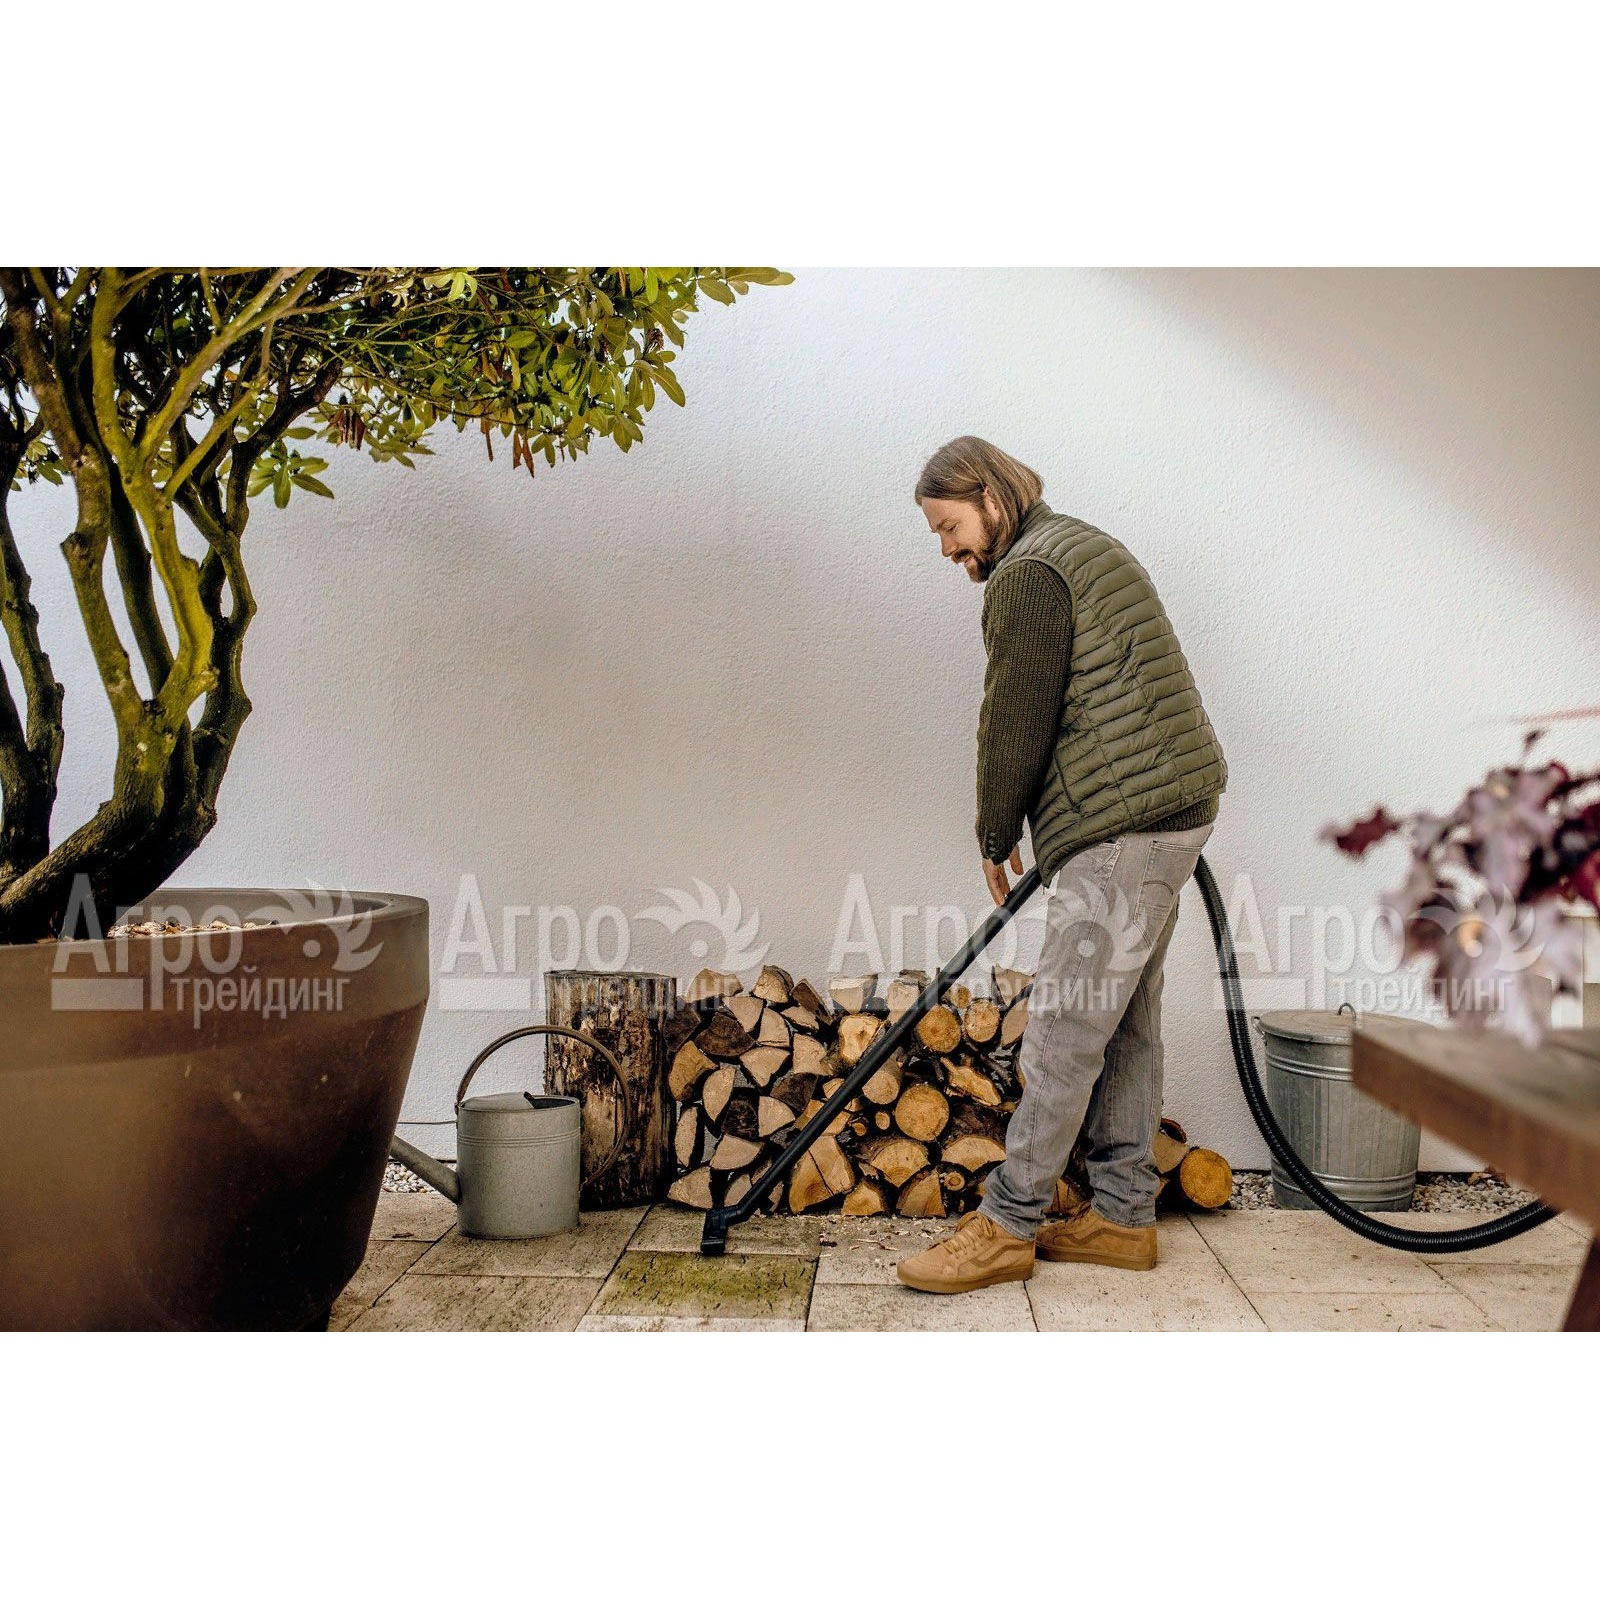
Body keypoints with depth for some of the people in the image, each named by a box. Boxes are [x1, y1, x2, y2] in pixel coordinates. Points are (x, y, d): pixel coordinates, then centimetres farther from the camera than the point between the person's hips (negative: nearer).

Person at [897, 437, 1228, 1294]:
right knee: (1124, 1021, 13)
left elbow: (1015, 721, -11)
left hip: (1123, 825, -11)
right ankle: (1122, 1212, 20)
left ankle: (1006, 1224, -1)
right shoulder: (1085, 548, 22)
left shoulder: (1029, 575, -10)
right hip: (1170, 809, 11)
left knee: (1065, 1027, -7)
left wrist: (995, 839, 3)